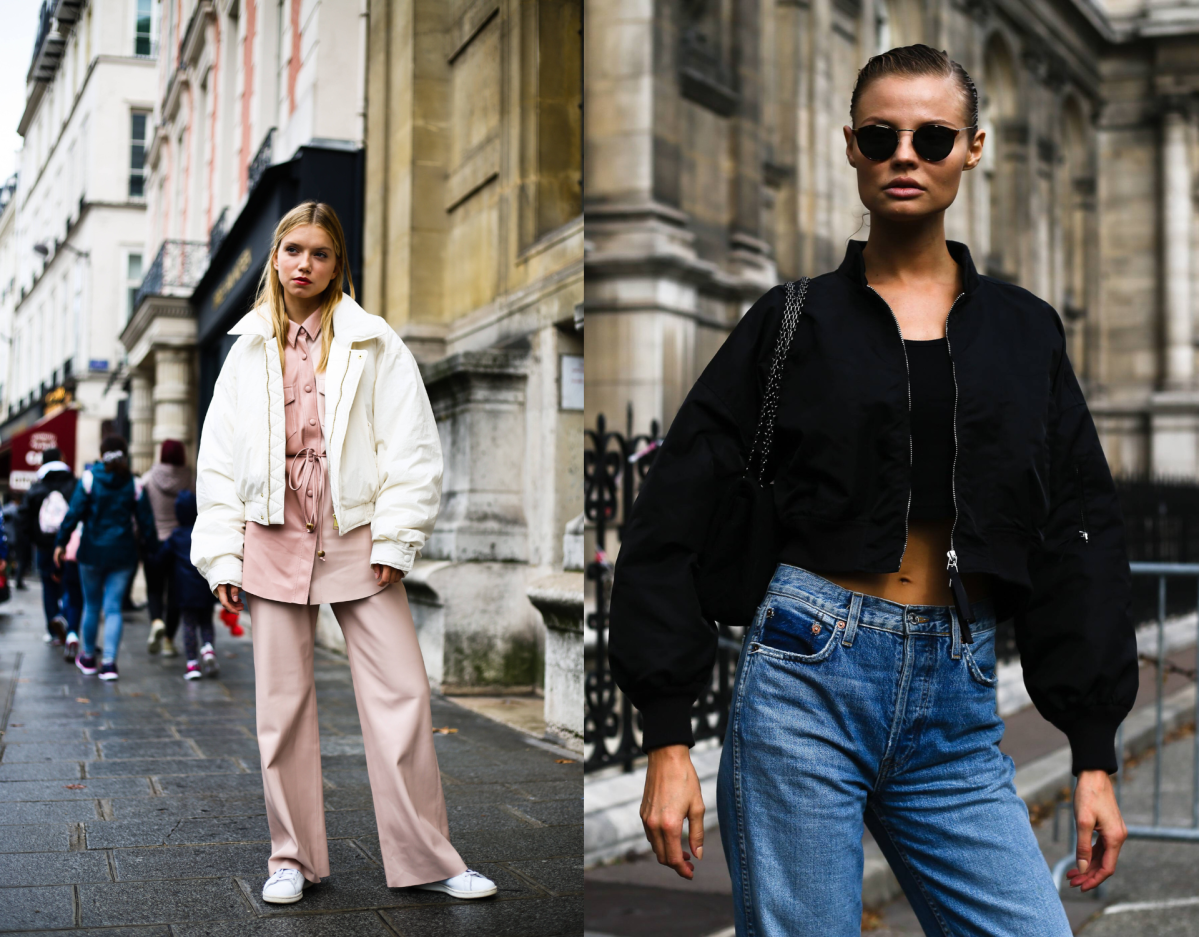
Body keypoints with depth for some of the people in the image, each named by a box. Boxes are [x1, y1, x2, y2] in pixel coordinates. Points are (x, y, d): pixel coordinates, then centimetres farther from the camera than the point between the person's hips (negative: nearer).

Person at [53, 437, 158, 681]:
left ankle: (88, 657, 30)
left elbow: (74, 513, -8)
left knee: (91, 606, 14)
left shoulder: (89, 478, -5)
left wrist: (61, 542, -2)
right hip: (122, 553, 1)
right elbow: (145, 520, 1)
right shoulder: (134, 483, 0)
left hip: (92, 551, 0)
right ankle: (109, 661, -10)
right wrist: (151, 548, 9)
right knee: (113, 607, 2)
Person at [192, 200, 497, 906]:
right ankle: (294, 857, 21)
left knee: (401, 695, -4)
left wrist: (395, 539, -8)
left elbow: (412, 448, -1)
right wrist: (222, 555, 4)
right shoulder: (248, 350, 11)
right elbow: (218, 459, 12)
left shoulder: (374, 345, 3)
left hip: (357, 542, -2)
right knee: (283, 703, 7)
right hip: (274, 542, 2)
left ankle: (427, 859, 7)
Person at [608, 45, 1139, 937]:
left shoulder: (1025, 330, 11)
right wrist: (667, 740, -5)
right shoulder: (794, 320, 3)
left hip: (959, 705, 3)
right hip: (809, 674, -2)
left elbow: (1079, 539, 10)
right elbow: (673, 523, 0)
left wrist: (1095, 755, 6)